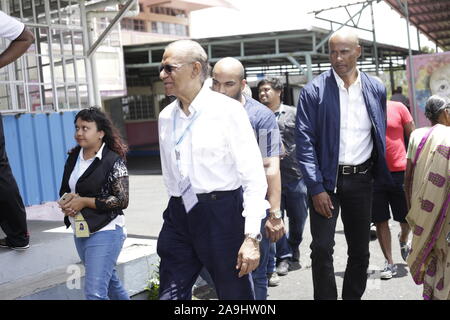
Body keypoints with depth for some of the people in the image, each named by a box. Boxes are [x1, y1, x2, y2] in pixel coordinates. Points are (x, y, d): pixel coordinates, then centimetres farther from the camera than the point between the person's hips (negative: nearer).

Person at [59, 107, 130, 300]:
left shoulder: (113, 161, -13)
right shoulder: (73, 157, 8)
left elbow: (122, 200, -16)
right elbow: (64, 189, 19)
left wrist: (84, 201, -17)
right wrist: (67, 201, -5)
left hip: (104, 232, -7)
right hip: (80, 232, 7)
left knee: (95, 291, -12)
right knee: (111, 284, 21)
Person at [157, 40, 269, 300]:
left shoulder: (228, 111, -10)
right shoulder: (166, 117, 8)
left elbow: (254, 176, -13)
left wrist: (252, 237, -17)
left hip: (221, 213, -5)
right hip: (179, 215, 5)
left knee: (236, 294, 9)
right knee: (170, 295, 5)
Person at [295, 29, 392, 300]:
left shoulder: (376, 89, 3)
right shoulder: (314, 91, -7)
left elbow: (381, 136, 12)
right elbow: (305, 141, -9)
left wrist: (380, 176, 9)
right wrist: (316, 188, -14)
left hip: (361, 179, 3)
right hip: (326, 180, -3)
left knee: (360, 250, 12)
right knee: (322, 248, -6)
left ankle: (353, 296, 29)